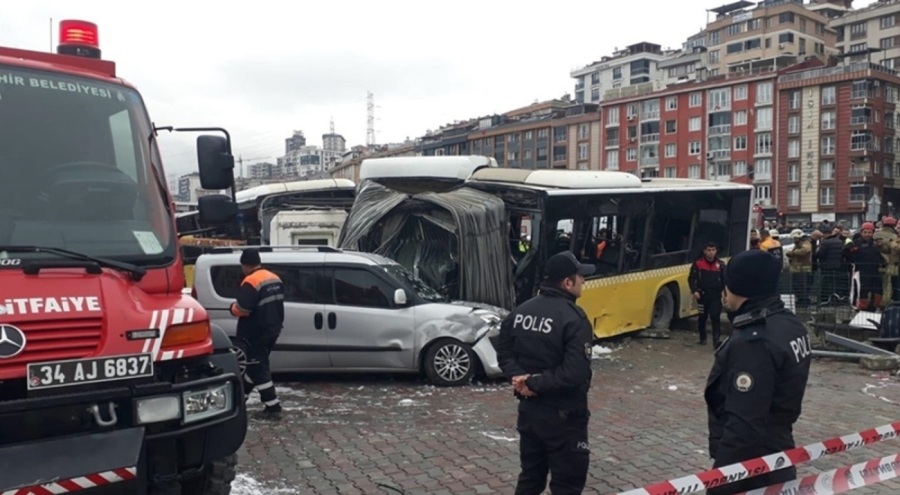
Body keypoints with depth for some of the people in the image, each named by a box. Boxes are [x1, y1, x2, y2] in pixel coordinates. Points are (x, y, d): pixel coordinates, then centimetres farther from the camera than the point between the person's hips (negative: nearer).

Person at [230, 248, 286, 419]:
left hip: (256, 334, -9)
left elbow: (243, 310, -24)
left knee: (259, 369, -1)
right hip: (272, 330, 9)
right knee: (255, 364, 21)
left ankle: (273, 407, 0)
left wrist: (233, 307, -4)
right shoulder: (275, 279, 8)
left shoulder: (250, 282, -19)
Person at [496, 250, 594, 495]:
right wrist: (535, 383, -19)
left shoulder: (521, 310, 3)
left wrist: (520, 377, -8)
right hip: (563, 415, -7)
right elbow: (575, 374, -27)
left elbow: (504, 353, 7)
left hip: (528, 408, 7)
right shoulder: (574, 319, -20)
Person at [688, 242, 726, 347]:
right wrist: (694, 291, -14)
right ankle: (702, 338, 27)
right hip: (702, 295, 0)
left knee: (715, 317, -11)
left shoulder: (720, 264, 3)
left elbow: (725, 280, 7)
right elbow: (691, 278, -1)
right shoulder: (698, 263, -3)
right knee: (702, 317, 12)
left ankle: (716, 340, -12)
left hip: (715, 296, 0)